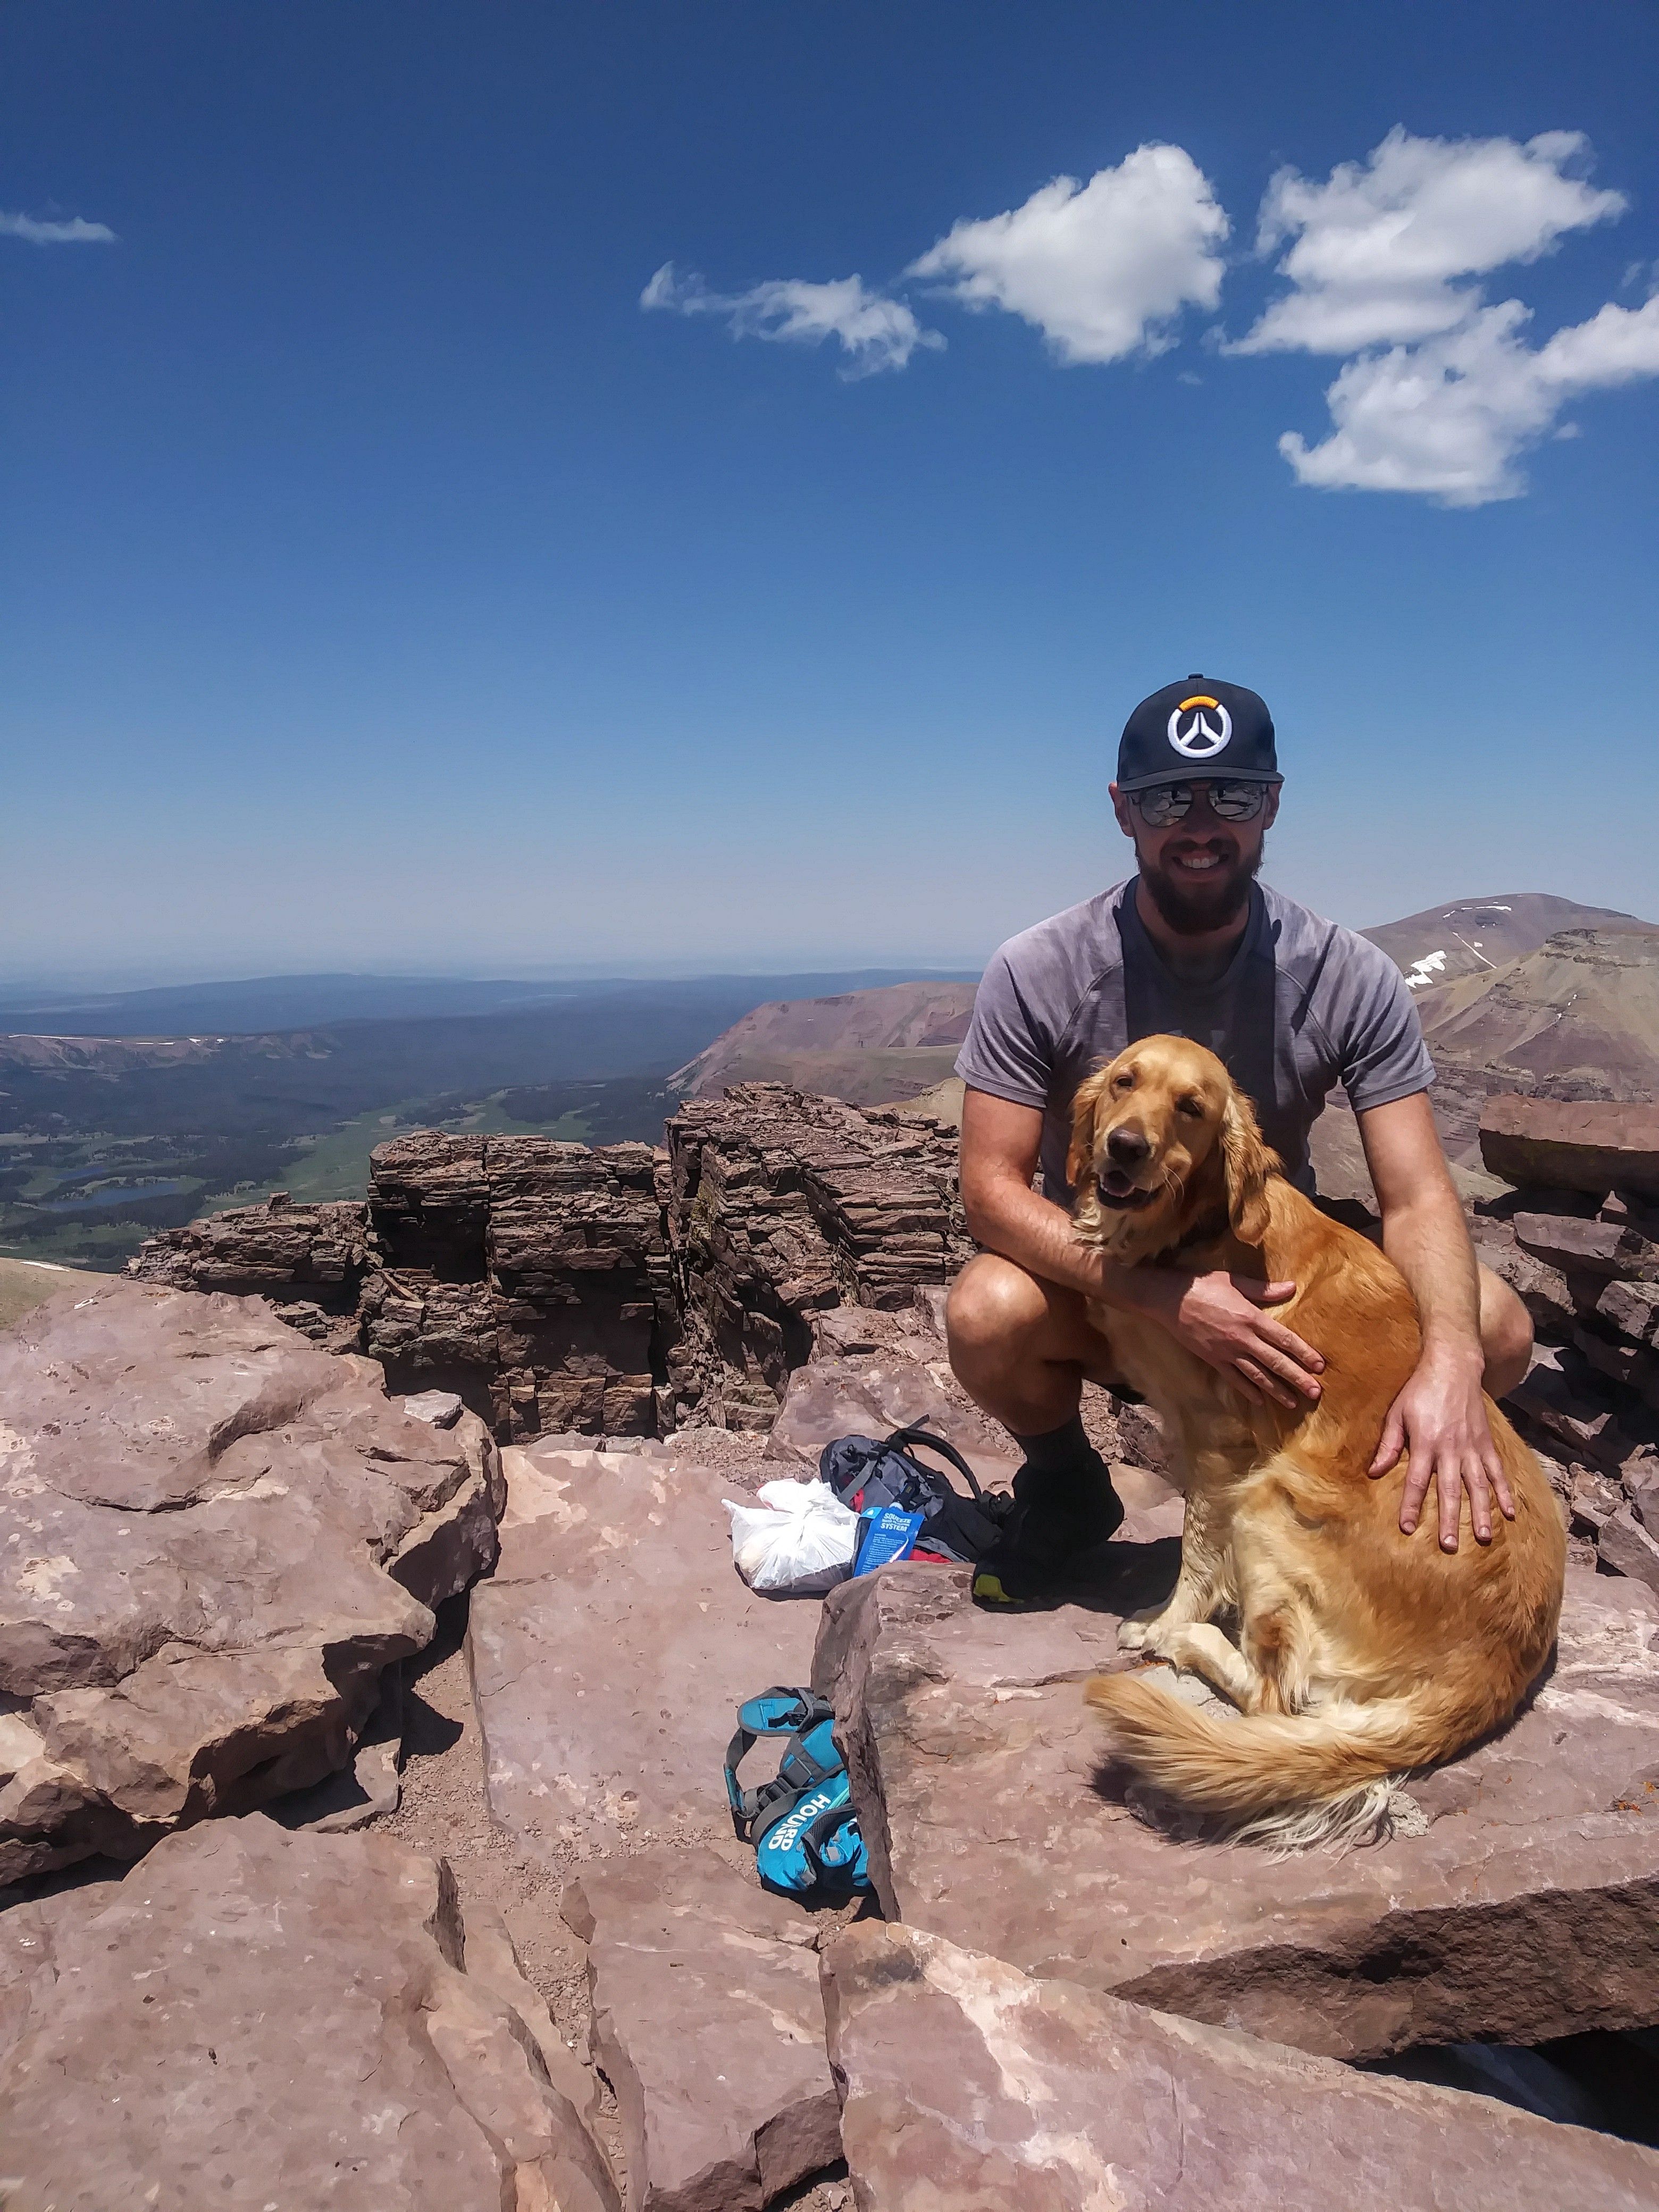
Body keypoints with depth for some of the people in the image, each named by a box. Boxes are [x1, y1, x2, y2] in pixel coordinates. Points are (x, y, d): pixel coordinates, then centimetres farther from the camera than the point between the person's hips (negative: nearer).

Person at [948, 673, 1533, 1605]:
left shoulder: (1351, 979, -13)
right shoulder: (1037, 973, -18)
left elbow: (1417, 1194, -16)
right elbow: (992, 1187, -21)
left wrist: (1449, 1362, -37)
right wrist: (1168, 1297, -35)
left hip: (1273, 1276, 2)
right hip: (1103, 1282, -1)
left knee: (1495, 1326, -21)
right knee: (989, 1313, -34)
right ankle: (1068, 1487, 2)